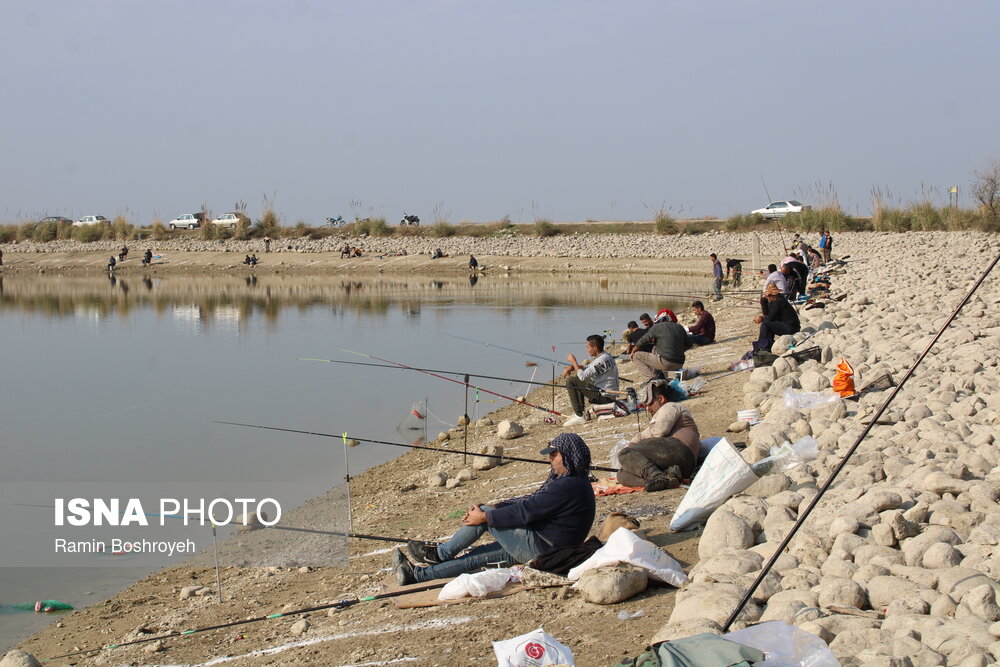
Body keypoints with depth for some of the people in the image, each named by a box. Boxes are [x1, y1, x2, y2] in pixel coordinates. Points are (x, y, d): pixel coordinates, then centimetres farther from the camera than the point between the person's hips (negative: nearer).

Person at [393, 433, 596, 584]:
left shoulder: (570, 486, -21)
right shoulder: (567, 481, 14)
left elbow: (526, 511, -22)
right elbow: (529, 502, 15)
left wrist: (485, 516, -14)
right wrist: (493, 508, 4)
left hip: (540, 547, -10)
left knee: (485, 518, -6)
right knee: (478, 555, 7)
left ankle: (441, 553, 9)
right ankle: (418, 574, 8)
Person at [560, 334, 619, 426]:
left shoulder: (602, 360, -20)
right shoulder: (605, 356, 12)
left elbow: (583, 376, -23)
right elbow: (587, 368, 22)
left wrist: (573, 362, -8)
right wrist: (571, 367, 5)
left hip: (604, 397, -10)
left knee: (571, 380, -10)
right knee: (579, 382, 26)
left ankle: (579, 416, -11)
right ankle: (580, 412, 21)